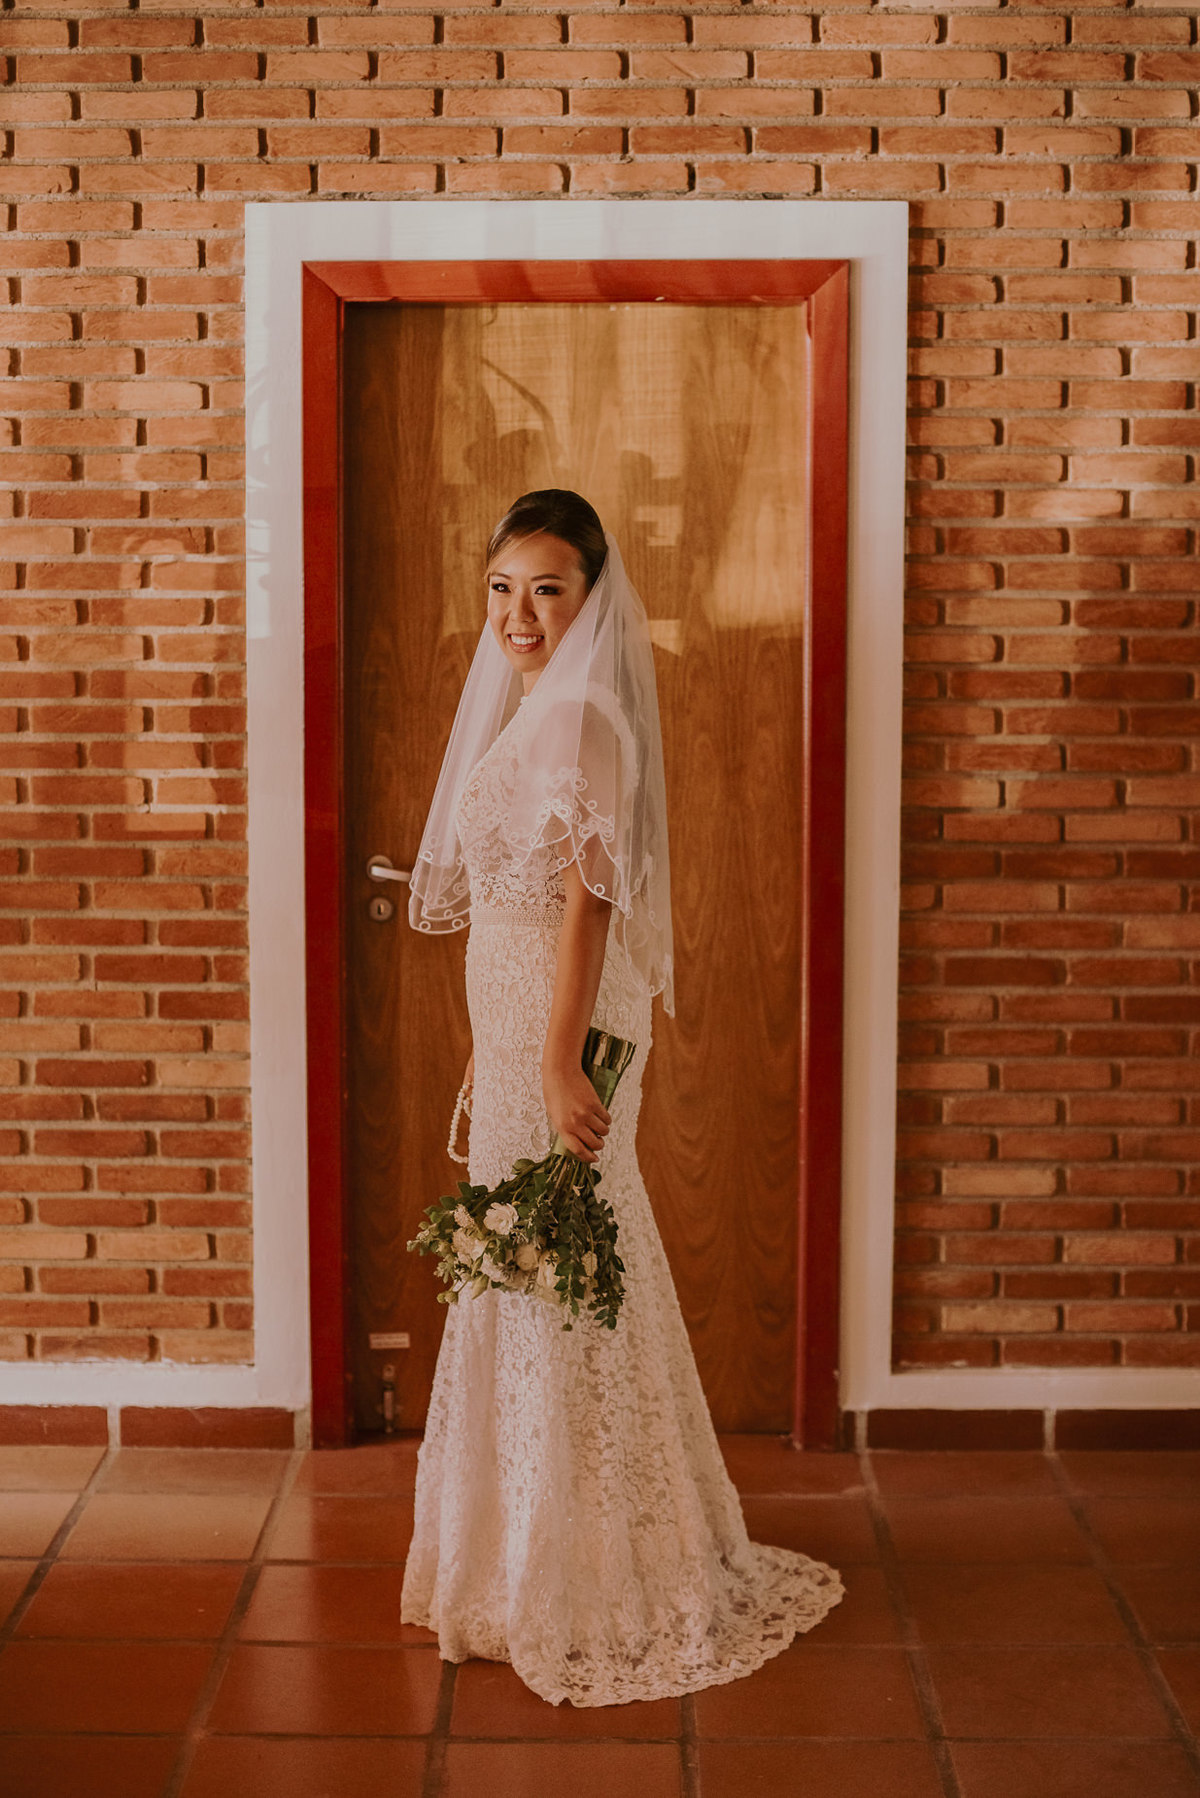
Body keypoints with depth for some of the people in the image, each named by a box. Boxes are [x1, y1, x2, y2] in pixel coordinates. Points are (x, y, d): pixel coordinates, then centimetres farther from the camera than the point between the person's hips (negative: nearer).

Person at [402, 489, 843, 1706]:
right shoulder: (524, 713, 14)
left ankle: (590, 1585, 13)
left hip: (557, 1027, -10)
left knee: (562, 1280, -1)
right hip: (513, 1021, 10)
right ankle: (529, 1554, 31)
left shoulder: (580, 721, -15)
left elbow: (589, 900, -20)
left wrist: (560, 1064, -23)